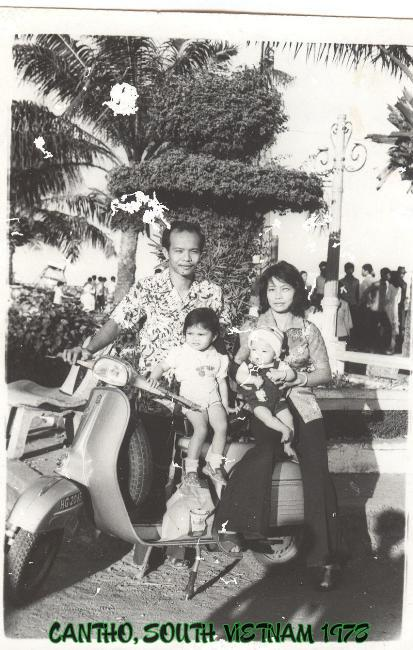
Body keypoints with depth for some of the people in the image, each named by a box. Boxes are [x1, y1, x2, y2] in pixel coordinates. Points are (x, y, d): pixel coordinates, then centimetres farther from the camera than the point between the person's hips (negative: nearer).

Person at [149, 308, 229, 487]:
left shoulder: (218, 358, 9)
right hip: (190, 399, -3)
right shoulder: (180, 353, 1)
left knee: (222, 426, -19)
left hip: (213, 398, 3)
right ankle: (190, 468, -11)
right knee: (201, 428, -25)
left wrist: (225, 404, 11)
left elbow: (222, 382, 16)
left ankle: (213, 465, -3)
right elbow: (162, 366, 4)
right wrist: (154, 377, -17)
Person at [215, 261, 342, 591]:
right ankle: (231, 523, -26)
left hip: (302, 405, 1)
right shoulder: (255, 326, 9)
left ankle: (324, 556, -13)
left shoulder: (308, 330, 9)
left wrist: (298, 378, -8)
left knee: (316, 470, -19)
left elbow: (325, 372, 10)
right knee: (265, 451, -34)